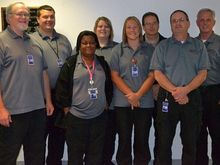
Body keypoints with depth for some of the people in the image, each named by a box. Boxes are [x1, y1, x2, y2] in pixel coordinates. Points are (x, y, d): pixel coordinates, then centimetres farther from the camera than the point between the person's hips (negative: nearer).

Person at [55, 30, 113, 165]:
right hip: (76, 117, -3)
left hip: (99, 117, 4)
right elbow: (62, 87, -5)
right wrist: (66, 108, -7)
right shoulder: (71, 63, -4)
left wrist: (106, 104, 9)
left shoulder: (103, 63, 9)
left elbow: (109, 86, 15)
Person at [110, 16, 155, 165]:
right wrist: (130, 94, -11)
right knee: (124, 139, 6)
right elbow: (115, 76, 1)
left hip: (145, 101, 0)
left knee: (142, 140, 5)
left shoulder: (149, 50, 7)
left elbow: (152, 76, 1)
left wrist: (138, 95, -11)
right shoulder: (118, 50, 7)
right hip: (122, 102, 0)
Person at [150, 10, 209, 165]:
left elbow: (202, 73, 0)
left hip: (192, 97, 1)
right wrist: (174, 91, -15)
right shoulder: (163, 46, 6)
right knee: (164, 141, 4)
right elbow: (157, 73, -2)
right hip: (167, 97, 0)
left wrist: (185, 90, -15)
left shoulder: (198, 45, 8)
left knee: (190, 141, 9)